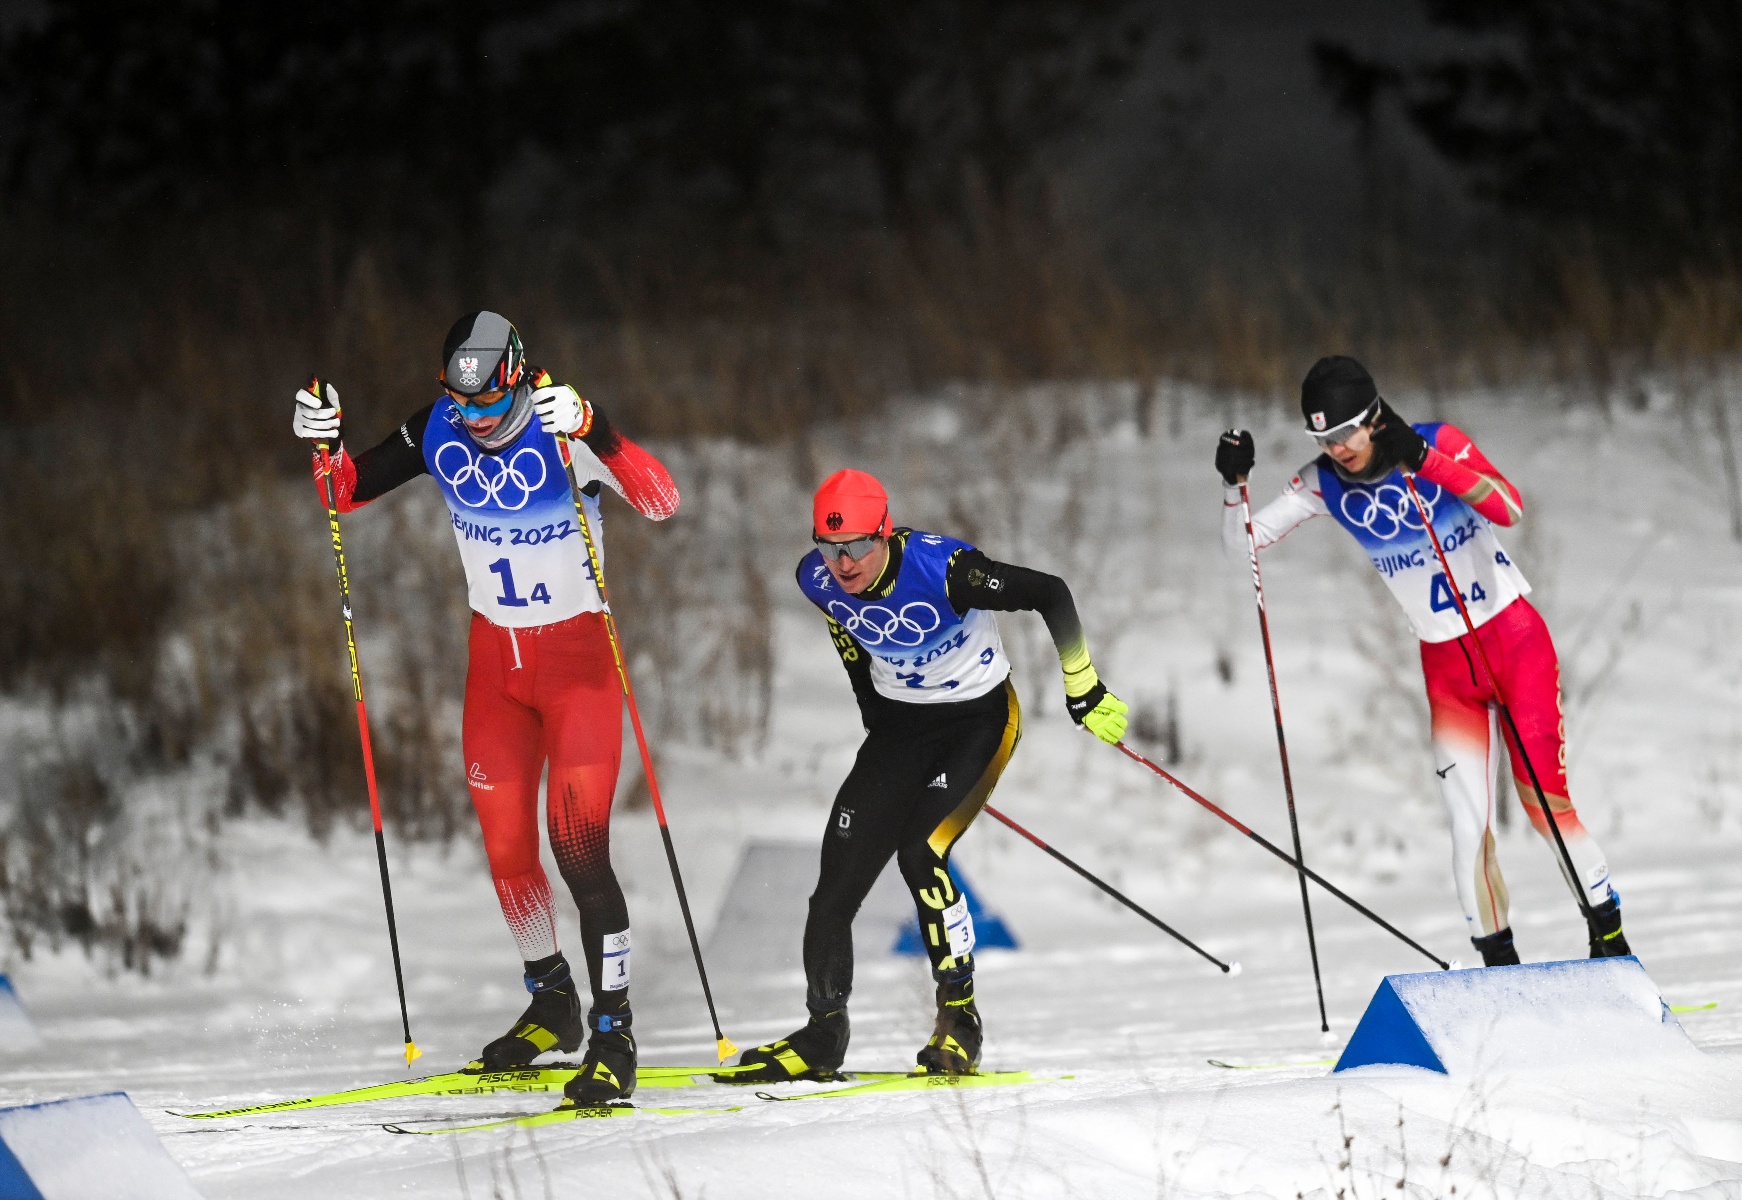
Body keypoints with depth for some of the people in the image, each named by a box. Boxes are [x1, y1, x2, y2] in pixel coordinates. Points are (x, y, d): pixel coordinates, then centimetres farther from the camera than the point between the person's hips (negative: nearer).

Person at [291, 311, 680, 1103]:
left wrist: (592, 432, -47)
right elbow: (348, 492, 5)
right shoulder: (439, 432, -7)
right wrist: (327, 444, -16)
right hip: (495, 656, 5)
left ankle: (612, 1033, -8)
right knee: (505, 846, 9)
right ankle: (552, 1000, 31)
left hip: (577, 655, -5)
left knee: (578, 845, -14)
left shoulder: (561, 430, -21)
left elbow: (660, 503, -33)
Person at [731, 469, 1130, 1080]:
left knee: (921, 853, -25)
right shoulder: (819, 581, -13)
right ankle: (823, 1035, 11)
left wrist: (1083, 690, -14)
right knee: (840, 873, -3)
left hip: (979, 717, -5)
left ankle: (959, 1019, -12)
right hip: (899, 723, 5)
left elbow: (1050, 594, -20)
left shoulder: (943, 569, -31)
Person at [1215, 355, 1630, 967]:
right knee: (1469, 827, -4)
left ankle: (1610, 944, 9)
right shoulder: (1325, 485, -5)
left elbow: (1510, 509, -29)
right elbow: (1242, 540, -2)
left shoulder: (1436, 442, -15)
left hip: (1515, 638, -3)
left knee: (1545, 801, -5)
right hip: (1446, 666, 3)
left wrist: (1423, 460, -37)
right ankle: (1499, 966, 7)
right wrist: (1234, 482, -21)